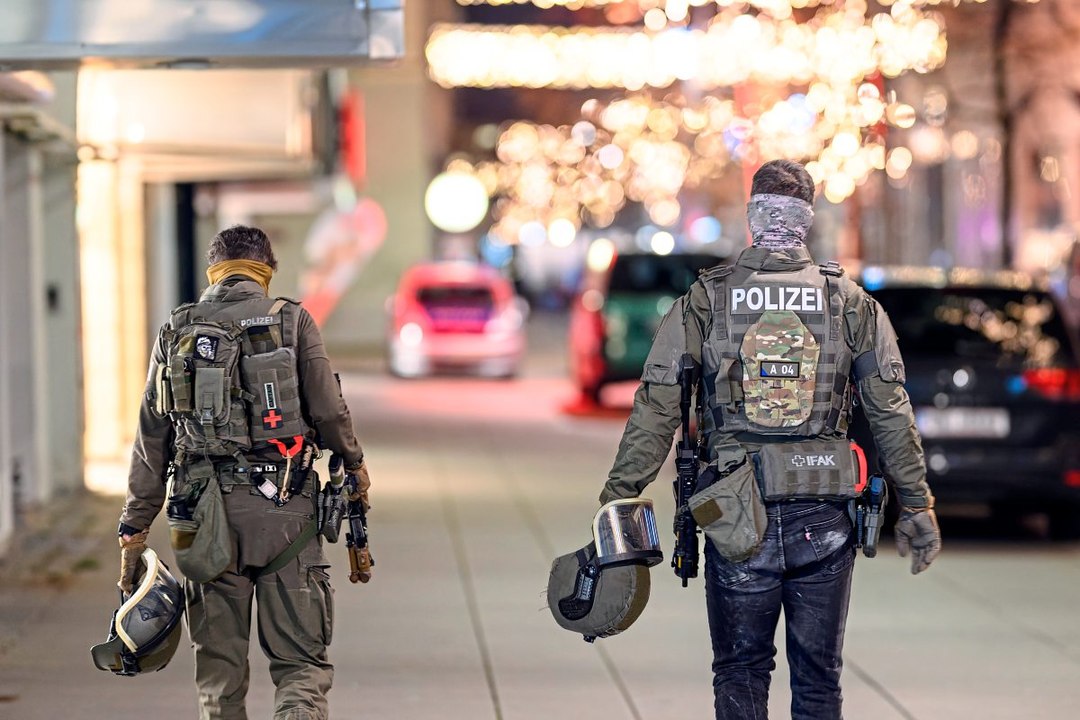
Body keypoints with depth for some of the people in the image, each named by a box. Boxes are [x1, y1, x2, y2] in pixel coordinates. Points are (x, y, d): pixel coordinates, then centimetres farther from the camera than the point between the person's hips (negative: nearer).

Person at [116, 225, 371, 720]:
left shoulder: (176, 333, 9)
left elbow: (152, 438, 9)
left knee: (219, 669, 10)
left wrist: (135, 528, 12)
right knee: (301, 661, 0)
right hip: (284, 511, -2)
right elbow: (329, 411, -1)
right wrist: (354, 464, 19)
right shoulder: (292, 322, 2)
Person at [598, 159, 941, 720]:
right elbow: (891, 412, 3)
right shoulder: (850, 302, 3)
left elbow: (656, 407, -3)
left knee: (740, 675, 8)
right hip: (823, 518, 1)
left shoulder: (705, 300, 0)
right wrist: (916, 506, 9)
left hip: (737, 519, -1)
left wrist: (618, 498, 0)